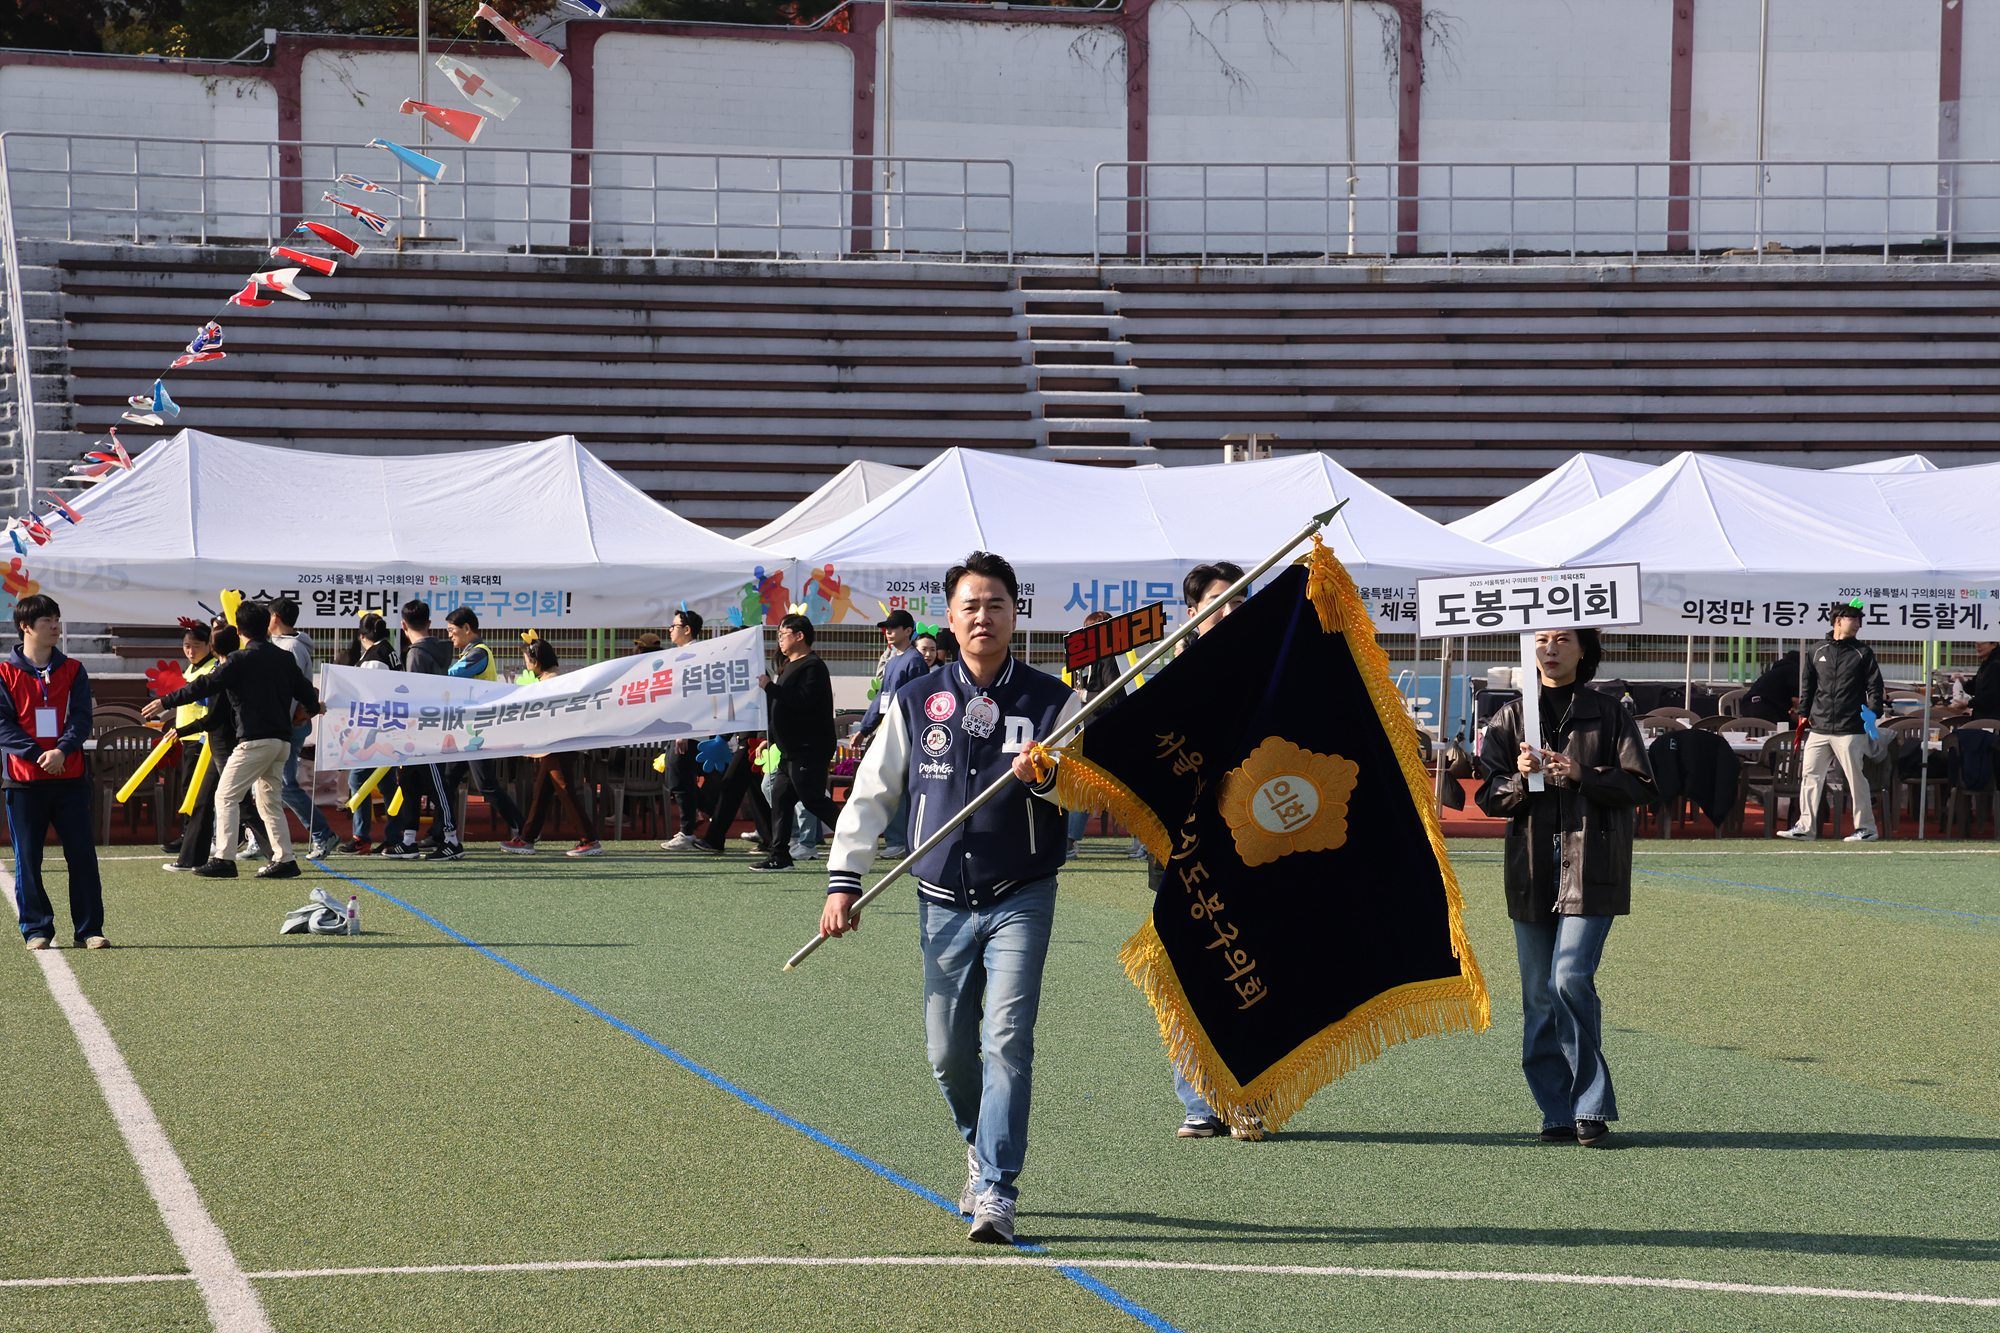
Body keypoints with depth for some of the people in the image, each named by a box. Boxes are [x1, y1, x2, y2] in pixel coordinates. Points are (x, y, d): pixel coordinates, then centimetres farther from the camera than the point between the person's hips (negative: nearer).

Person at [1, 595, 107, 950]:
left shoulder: (72, 671, 10)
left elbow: (82, 718, 2)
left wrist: (61, 750, -16)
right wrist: (38, 754, -16)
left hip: (69, 778, 2)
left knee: (82, 855, -2)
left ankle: (89, 929, 4)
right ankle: (37, 929, 10)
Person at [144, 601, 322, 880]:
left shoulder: (242, 659, -8)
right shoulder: (285, 658, 11)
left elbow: (206, 686, -11)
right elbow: (306, 692, 18)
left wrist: (166, 702, -5)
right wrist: (314, 708, 42)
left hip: (255, 739, -7)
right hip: (282, 740, 7)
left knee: (226, 796, -4)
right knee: (270, 800, 16)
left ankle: (223, 859, -12)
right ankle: (284, 860, 11)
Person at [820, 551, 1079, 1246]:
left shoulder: (1052, 702, 2)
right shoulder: (915, 703, 7)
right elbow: (871, 793, 10)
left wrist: (1048, 776, -22)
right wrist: (844, 878, 3)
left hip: (1021, 898, -3)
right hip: (943, 902, 3)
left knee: (1007, 1038, -15)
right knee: (947, 1049, 6)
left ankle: (996, 1191, -16)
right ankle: (980, 1145, 34)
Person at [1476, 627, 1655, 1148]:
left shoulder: (1609, 715, 5)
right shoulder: (1510, 719, 12)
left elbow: (1640, 787, 2)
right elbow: (1489, 797, 9)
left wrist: (1582, 775, -13)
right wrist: (1520, 779, -12)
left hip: (1591, 866, -3)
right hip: (1531, 867, 3)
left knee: (1571, 979, -16)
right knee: (1539, 995, 3)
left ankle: (1592, 1109, -6)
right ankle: (1558, 1114, 11)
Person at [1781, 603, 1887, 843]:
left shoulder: (1863, 653, 4)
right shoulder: (1818, 650, 12)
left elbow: (1875, 687, 2)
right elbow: (1808, 684, 20)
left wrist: (1873, 713, -11)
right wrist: (1804, 711, 15)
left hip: (1850, 730, -4)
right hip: (1819, 728, 4)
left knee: (1856, 778, -3)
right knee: (1810, 775, 2)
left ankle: (1866, 828, 5)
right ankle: (1805, 827, 8)